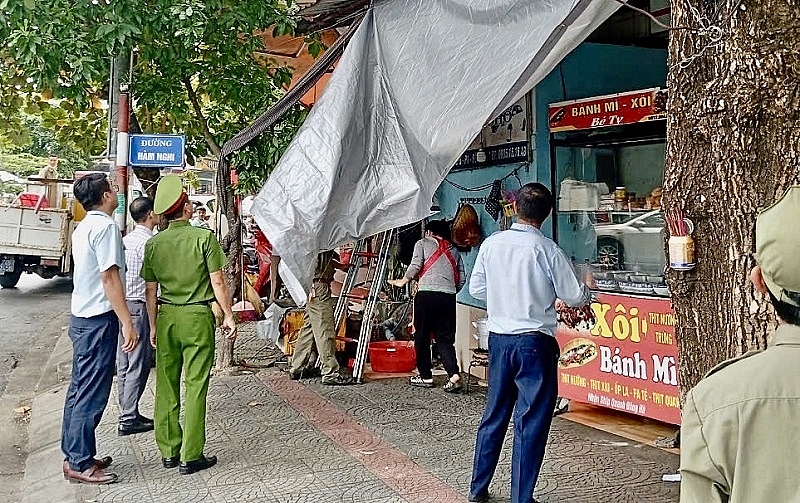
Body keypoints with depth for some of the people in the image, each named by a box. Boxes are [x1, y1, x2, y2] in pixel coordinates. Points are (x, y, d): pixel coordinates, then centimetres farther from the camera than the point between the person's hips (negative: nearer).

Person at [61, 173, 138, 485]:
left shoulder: (84, 226, 13)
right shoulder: (105, 226, -15)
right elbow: (109, 277, -21)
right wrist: (127, 323, -21)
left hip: (81, 317, 10)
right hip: (99, 319, -10)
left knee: (80, 389, 15)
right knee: (92, 393, -4)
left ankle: (74, 454, 24)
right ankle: (80, 464, 3)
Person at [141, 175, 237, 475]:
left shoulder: (153, 243, 4)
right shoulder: (204, 238, -8)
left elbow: (150, 290, 7)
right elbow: (218, 282, -8)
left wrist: (153, 325, 16)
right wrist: (228, 316, 2)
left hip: (166, 316, 4)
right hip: (197, 316, -4)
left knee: (166, 384, 11)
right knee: (195, 385, 0)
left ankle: (168, 451, 19)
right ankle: (191, 457, 3)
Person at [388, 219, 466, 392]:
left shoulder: (423, 243, 11)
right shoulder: (454, 251, 23)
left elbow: (415, 265, -2)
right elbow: (462, 278, 16)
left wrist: (403, 281, 13)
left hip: (426, 295, -4)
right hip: (449, 298, 4)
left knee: (422, 336, 9)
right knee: (445, 339, 6)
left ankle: (426, 376, 14)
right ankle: (454, 374, -13)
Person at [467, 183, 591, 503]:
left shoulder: (491, 243, -1)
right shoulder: (547, 250, -13)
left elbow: (476, 288, 9)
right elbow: (574, 298, -6)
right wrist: (588, 291, 16)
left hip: (498, 339, 5)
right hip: (534, 342, -5)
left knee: (494, 414, 17)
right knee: (531, 422, 4)